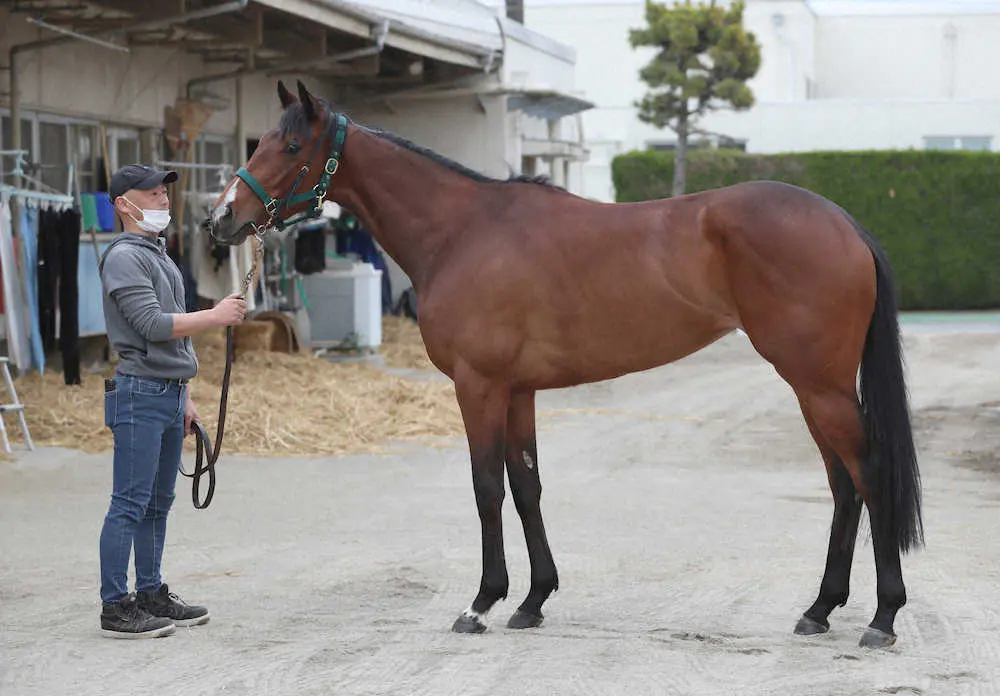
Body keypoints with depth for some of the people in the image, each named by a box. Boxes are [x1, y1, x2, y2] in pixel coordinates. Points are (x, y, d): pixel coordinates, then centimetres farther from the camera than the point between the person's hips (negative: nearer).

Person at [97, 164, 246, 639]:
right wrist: (216, 316, -16)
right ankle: (116, 607, -6)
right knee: (130, 504, -8)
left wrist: (184, 398, 22)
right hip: (140, 394, -10)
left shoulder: (160, 256, 20)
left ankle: (151, 595, 20)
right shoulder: (124, 257, -10)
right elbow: (152, 324, -20)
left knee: (158, 503, 13)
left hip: (169, 394, 10)